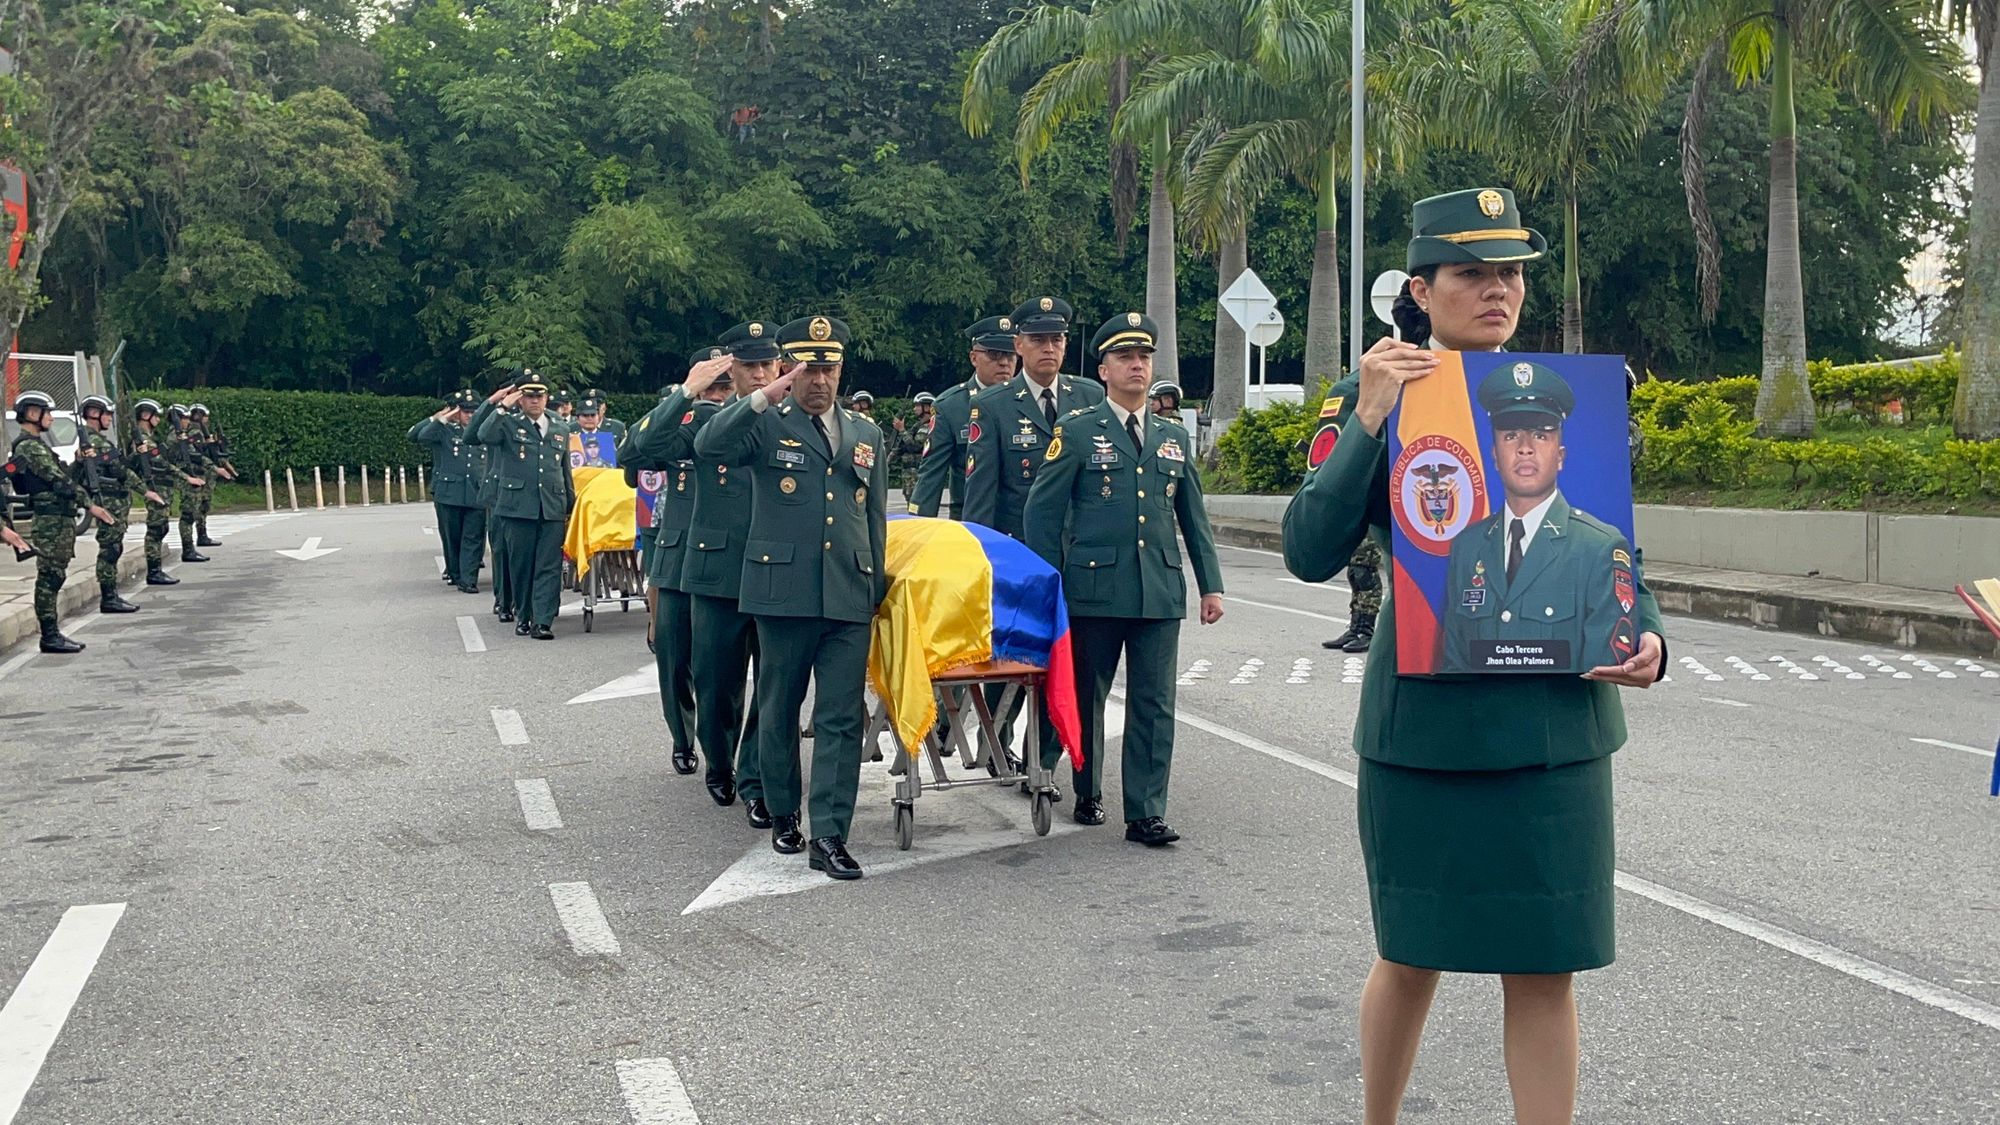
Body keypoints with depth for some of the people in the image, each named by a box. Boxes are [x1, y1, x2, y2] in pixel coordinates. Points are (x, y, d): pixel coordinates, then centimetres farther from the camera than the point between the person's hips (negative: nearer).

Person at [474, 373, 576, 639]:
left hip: (553, 509, 2)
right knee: (520, 565, 5)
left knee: (549, 567, -5)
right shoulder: (509, 423, 4)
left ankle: (543, 622, -6)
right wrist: (502, 407, -16)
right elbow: (485, 436, -17)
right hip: (518, 507, -2)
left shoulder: (560, 429, 16)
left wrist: (571, 507, 19)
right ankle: (523, 616, 19)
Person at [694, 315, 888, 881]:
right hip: (784, 593, -2)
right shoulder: (766, 425, 2)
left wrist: (875, 589, 14)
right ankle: (783, 814, 28)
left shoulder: (867, 433, 15)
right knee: (779, 711, 11)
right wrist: (766, 396, -27)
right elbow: (708, 445, -19)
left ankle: (829, 835, -1)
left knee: (842, 719, -3)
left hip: (848, 599, 3)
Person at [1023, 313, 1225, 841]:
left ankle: (1146, 814, 6)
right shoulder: (1076, 431, 1)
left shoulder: (1174, 437, 14)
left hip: (1161, 592, 3)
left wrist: (1211, 584, 11)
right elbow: (1042, 512, 0)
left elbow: (1194, 518, 17)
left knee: (1154, 705, 1)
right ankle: (1088, 793, 27)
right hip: (1093, 590, -3)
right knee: (1085, 697, 9)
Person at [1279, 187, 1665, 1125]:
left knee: (1543, 969, 5)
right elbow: (1310, 553, -12)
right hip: (1422, 720, -1)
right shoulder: (1388, 398, -1)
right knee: (1411, 957, 13)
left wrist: (1645, 636, -9)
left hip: (1556, 721, 2)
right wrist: (1369, 419, -20)